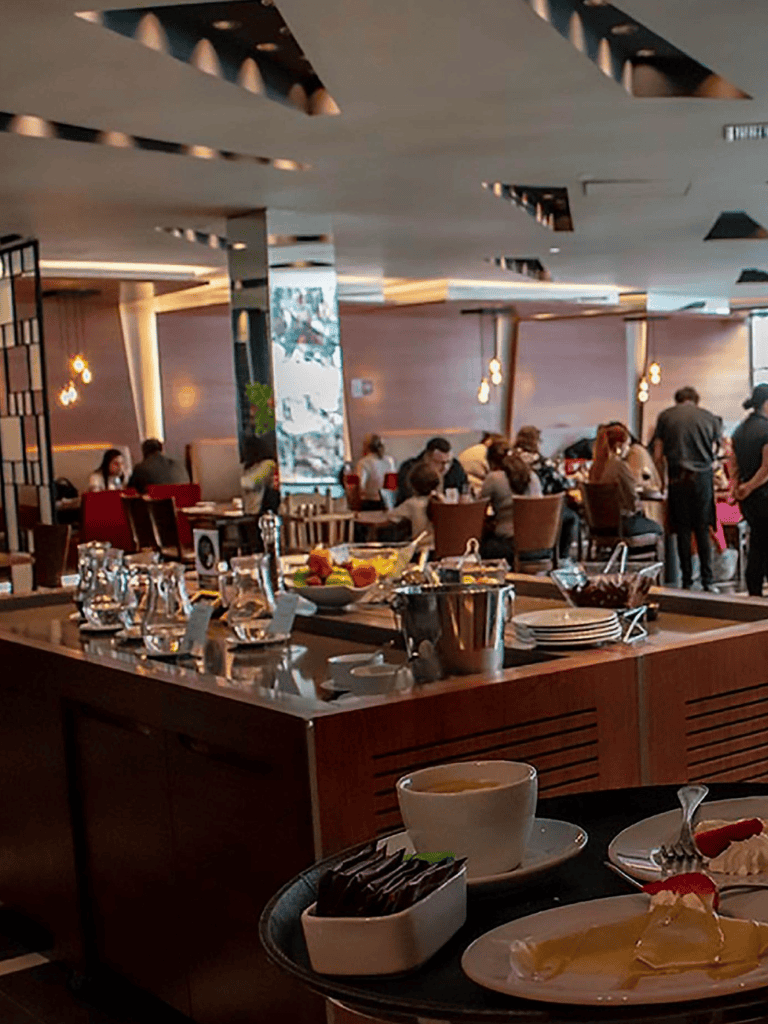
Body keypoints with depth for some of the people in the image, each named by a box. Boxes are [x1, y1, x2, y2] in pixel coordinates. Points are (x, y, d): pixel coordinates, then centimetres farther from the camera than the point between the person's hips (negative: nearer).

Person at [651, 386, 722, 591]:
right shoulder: (710, 418, 9)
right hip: (703, 477, 0)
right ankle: (707, 581, 5)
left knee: (683, 530, 6)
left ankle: (687, 582, 7)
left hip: (678, 477, 0)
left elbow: (657, 456, 5)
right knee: (703, 530, 7)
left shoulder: (665, 417, 7)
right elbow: (713, 453, 10)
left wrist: (663, 481, 13)